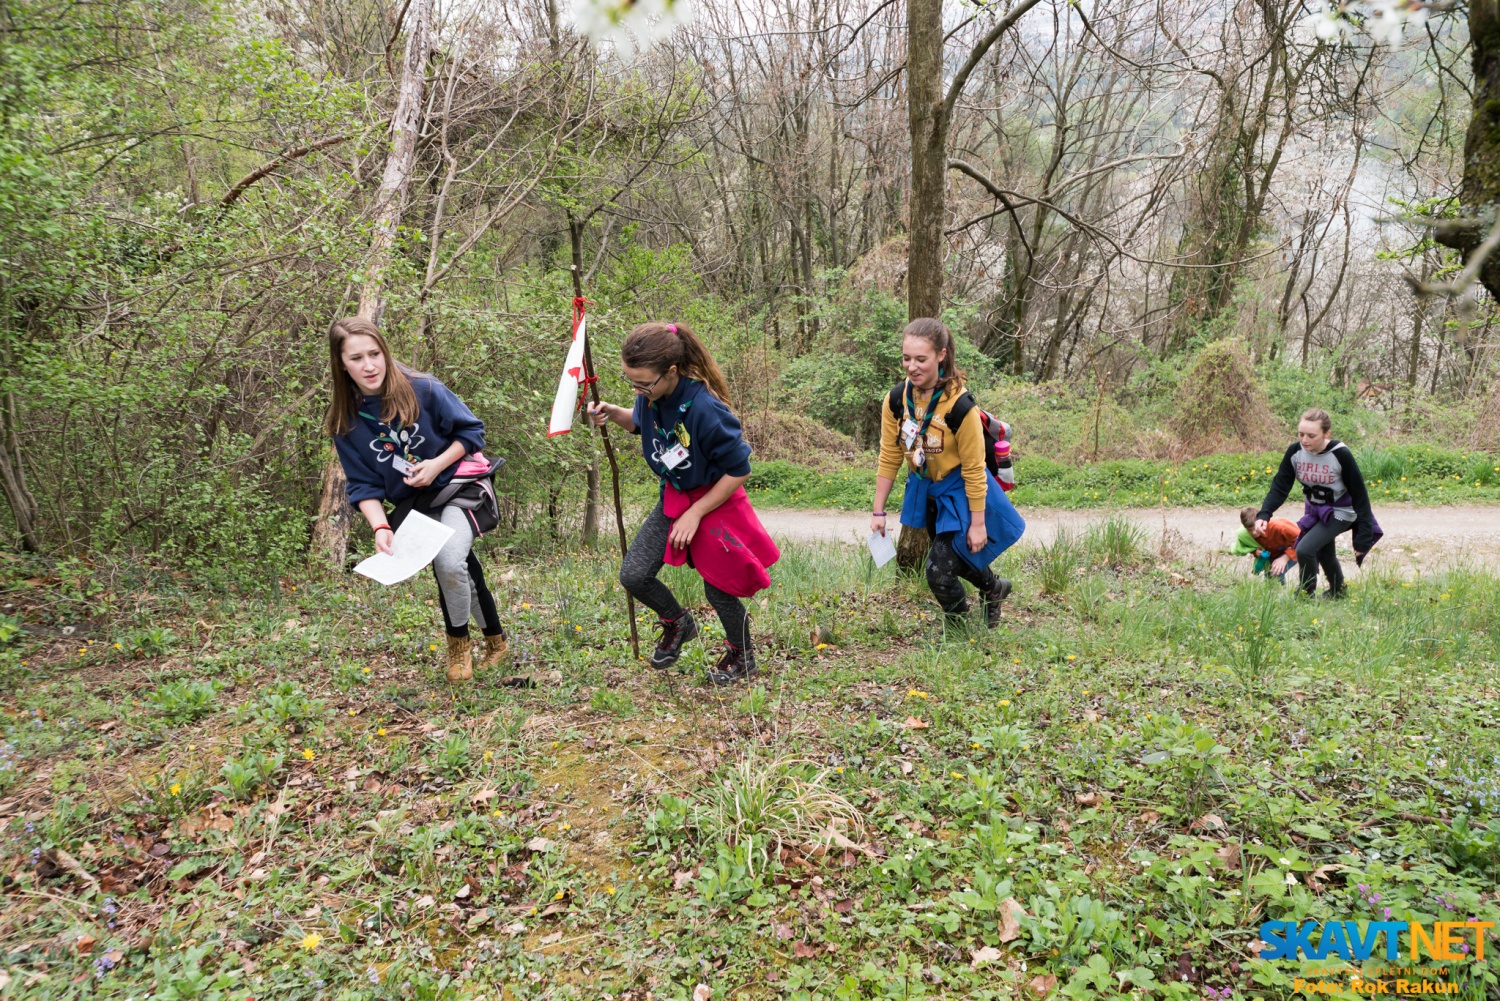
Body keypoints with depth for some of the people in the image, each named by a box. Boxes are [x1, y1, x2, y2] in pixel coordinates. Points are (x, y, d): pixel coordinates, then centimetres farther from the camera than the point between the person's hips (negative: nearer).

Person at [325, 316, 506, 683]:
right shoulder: (346, 422, -4)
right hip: (412, 505, 3)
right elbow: (364, 485, -1)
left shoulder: (424, 390, -14)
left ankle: (459, 639, 0)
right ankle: (494, 638, 19)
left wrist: (437, 465, -16)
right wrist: (380, 527, -17)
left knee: (449, 560, -27)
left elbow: (471, 430, -4)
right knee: (462, 567, -7)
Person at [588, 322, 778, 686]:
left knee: (719, 589, 8)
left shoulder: (705, 409, -33)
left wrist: (696, 513, -20)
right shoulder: (652, 395, -12)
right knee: (633, 575, -2)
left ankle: (741, 655, 36)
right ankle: (678, 623, 28)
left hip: (715, 503, -6)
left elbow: (739, 470, -23)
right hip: (674, 498, 6)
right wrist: (613, 413, -9)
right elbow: (642, 423, 13)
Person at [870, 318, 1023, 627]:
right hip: (925, 489, 6)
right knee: (956, 559, 24)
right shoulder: (898, 399, -14)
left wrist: (978, 523, -16)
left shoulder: (959, 406, -29)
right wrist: (878, 512, -2)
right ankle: (994, 588, 56)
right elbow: (889, 457, -4)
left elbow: (974, 469, -21)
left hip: (960, 492, -6)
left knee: (938, 572, -9)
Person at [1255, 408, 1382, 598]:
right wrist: (1264, 515, -30)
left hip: (1339, 511, -6)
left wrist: (1364, 535, -19)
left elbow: (1359, 494, -21)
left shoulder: (1340, 454, -28)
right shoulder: (1295, 451, -17)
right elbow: (1279, 487, -14)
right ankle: (1337, 592, 49)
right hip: (1314, 510, 6)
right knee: (1324, 553, 22)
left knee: (1304, 550, -19)